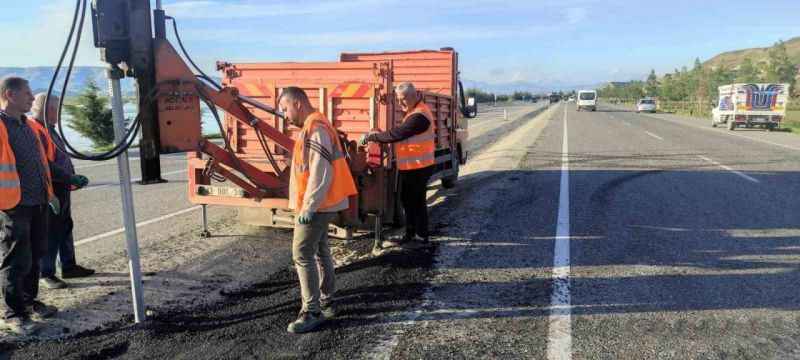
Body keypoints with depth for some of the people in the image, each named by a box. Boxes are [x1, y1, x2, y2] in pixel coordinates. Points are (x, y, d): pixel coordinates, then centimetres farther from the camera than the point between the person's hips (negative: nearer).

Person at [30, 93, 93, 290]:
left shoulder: (50, 129, 16)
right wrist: (71, 178, -21)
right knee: (51, 233, -2)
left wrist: (73, 178, 10)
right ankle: (46, 273, 7)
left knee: (65, 228, 16)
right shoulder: (37, 131, -16)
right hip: (50, 191, -10)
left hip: (62, 189, 10)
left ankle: (69, 266, 26)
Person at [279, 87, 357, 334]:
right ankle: (327, 302, 29)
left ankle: (312, 312, -1)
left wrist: (308, 207, -24)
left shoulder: (315, 129, -19)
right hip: (321, 205, 11)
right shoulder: (313, 127, 14)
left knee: (302, 255, -7)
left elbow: (320, 173, -25)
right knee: (320, 250, 17)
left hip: (316, 206, -11)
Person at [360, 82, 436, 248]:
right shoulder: (415, 111, 14)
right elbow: (401, 133, 16)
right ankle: (410, 236, 25)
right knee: (408, 199, 15)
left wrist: (371, 137, -18)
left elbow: (397, 134, -24)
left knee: (416, 201, 0)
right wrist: (378, 135, 4)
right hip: (412, 166, 10)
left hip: (418, 167, -10)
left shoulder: (419, 116, -21)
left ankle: (422, 238, 12)